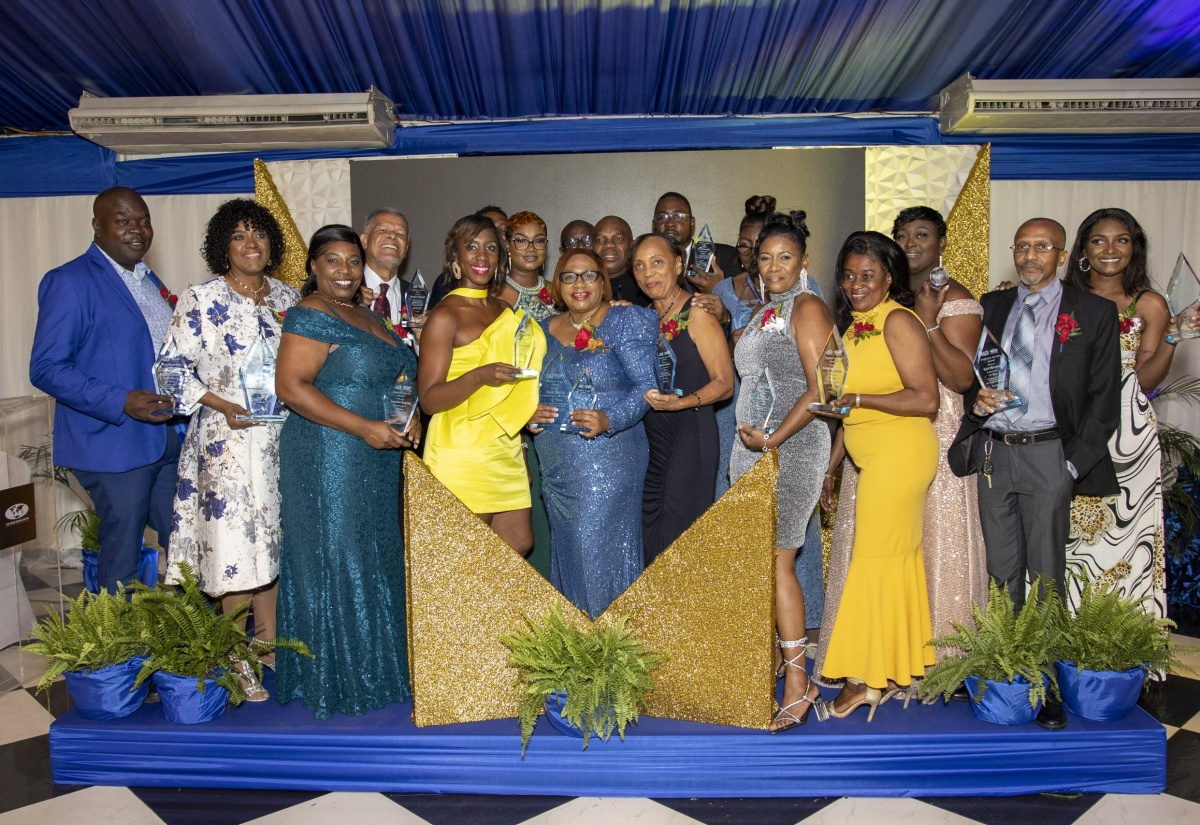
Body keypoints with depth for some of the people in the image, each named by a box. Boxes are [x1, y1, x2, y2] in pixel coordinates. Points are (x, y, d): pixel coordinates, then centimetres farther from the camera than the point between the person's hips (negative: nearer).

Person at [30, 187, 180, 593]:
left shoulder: (149, 281, 14)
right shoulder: (69, 282, -9)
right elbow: (46, 369, -14)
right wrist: (121, 402, -24)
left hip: (168, 438, 7)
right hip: (115, 444, -7)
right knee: (122, 564, 5)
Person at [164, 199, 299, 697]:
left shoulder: (287, 297, 10)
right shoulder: (201, 300, -4)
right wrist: (224, 406, -15)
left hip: (283, 437, 5)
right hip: (228, 439, -5)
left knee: (274, 537, 11)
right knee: (234, 540, -2)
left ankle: (270, 643, 25)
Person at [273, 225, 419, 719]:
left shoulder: (363, 315, 16)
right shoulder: (311, 316, -11)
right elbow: (291, 385, -20)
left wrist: (407, 419, 6)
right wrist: (364, 427, -23)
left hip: (375, 463, 9)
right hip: (330, 461, -9)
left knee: (374, 562, 14)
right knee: (335, 563, -1)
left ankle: (370, 669, 27)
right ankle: (336, 681, 12)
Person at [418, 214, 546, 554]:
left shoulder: (505, 311, 13)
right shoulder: (445, 315, -9)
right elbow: (428, 399, -15)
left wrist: (530, 408, 15)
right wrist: (479, 376, -27)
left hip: (506, 450, 7)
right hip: (461, 457, -7)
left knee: (519, 545, 11)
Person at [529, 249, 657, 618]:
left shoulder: (626, 321, -4)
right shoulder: (546, 329, 12)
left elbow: (646, 385, -11)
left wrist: (610, 419, -26)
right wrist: (531, 412, -4)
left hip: (609, 460, -5)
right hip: (556, 465, 6)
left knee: (603, 550, -3)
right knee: (566, 550, 13)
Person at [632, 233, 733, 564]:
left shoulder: (697, 313, -9)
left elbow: (725, 383, -11)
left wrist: (682, 403, -26)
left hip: (690, 436, -7)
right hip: (650, 439, 7)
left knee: (679, 541, -2)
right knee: (650, 540, 12)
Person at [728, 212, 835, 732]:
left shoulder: (807, 308, -6)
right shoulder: (761, 313, 19)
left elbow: (820, 390, -14)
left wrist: (773, 440, -17)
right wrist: (749, 438, 15)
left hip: (792, 446, -8)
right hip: (752, 446, 8)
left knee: (776, 558, -9)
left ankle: (797, 682, -2)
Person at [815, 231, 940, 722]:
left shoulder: (898, 321, -10)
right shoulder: (854, 326, 15)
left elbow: (926, 399, -17)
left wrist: (856, 397, -18)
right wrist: (829, 466, 18)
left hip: (899, 454, -8)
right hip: (875, 459, 8)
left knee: (874, 559, -4)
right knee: (899, 557, 12)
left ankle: (869, 677, 6)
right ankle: (903, 668, 21)